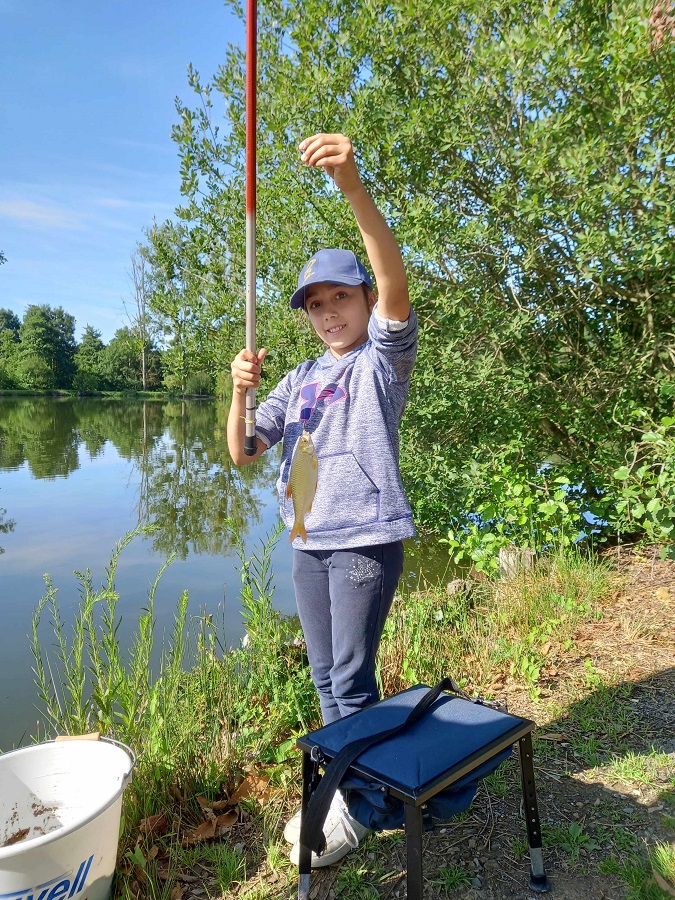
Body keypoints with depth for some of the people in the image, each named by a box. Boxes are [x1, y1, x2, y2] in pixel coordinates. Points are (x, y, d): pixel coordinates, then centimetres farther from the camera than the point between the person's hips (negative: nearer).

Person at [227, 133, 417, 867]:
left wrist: (352, 184, -38)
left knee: (352, 679, 2)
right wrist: (240, 392, -13)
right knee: (325, 680, 17)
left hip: (367, 540, -6)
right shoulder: (299, 380, 12)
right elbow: (243, 453, 7)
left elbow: (395, 280, -24)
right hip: (309, 544, 6)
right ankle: (339, 788, 37)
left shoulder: (384, 358, -4)